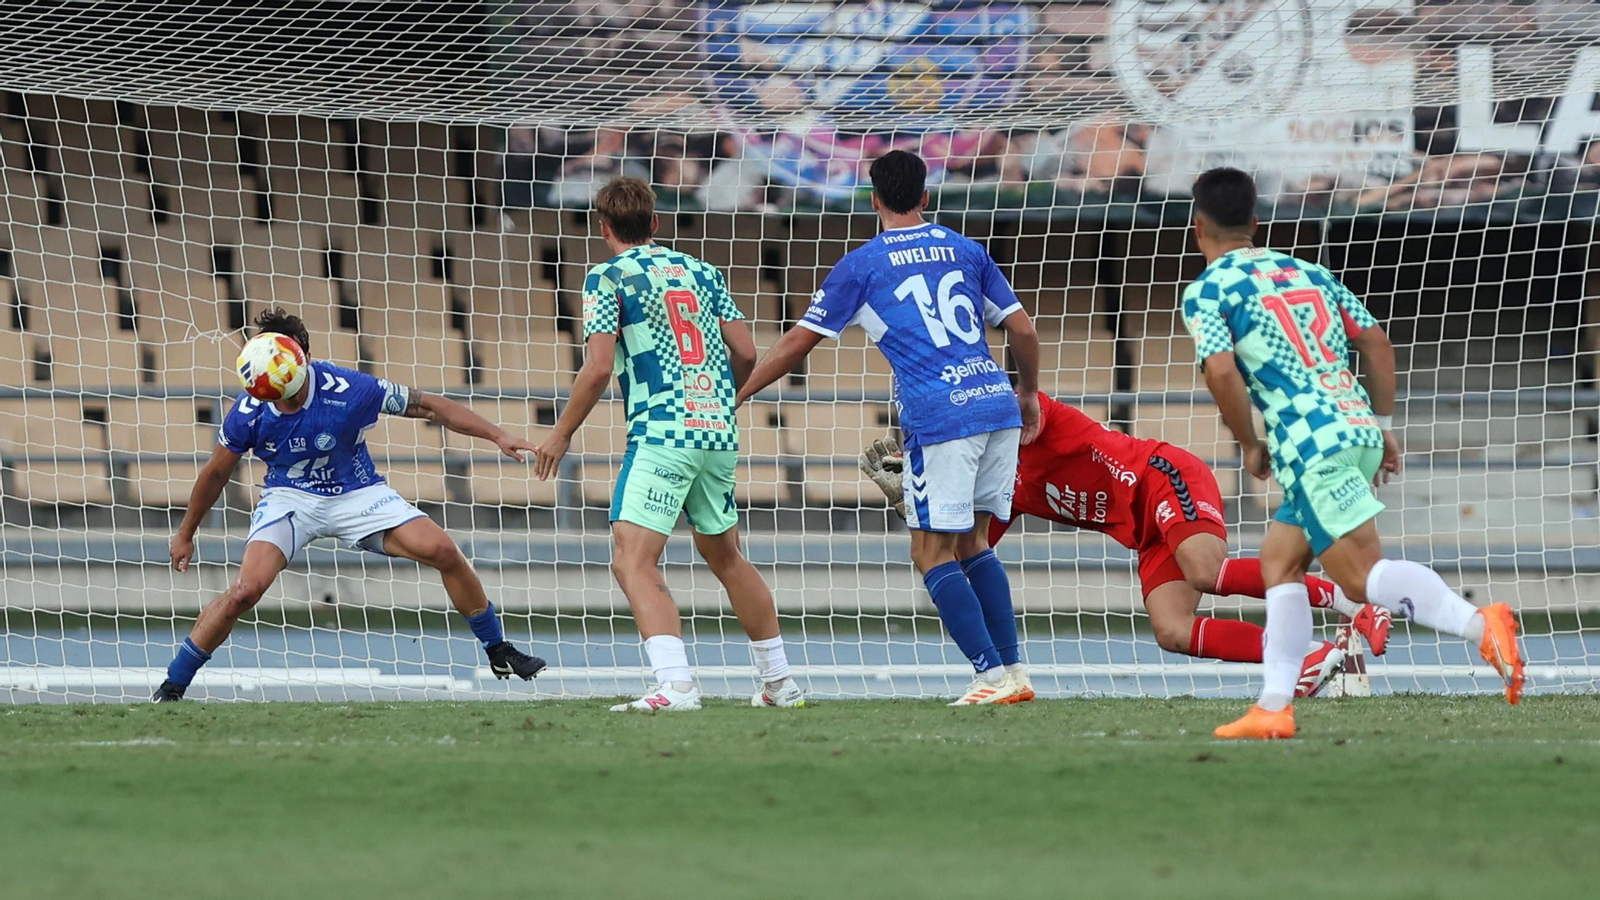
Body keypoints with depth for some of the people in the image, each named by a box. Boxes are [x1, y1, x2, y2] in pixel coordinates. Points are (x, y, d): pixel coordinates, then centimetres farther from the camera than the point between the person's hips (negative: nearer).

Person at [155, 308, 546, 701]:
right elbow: (215, 475, 0)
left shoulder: (349, 389, -25)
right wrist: (185, 534, 10)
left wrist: (497, 435, -19)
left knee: (443, 551, -17)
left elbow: (430, 406, -14)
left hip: (357, 493, 1)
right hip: (290, 497, 0)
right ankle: (171, 687, -9)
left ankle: (498, 651, 4)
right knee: (247, 589, -25)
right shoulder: (248, 414, -20)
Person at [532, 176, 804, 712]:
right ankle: (780, 682, 29)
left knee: (633, 561, -12)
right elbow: (746, 352, 12)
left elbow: (599, 369, -9)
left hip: (661, 433, -7)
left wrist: (562, 433, 2)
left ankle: (676, 684, -31)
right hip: (719, 432, 7)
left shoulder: (609, 278, -1)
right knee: (725, 556, 22)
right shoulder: (701, 272, 15)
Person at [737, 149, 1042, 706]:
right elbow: (1023, 330, 14)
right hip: (998, 407, 5)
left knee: (933, 555, 1)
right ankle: (1014, 671, 11)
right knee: (971, 543, 17)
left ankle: (993, 675, -9)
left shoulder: (862, 265, 4)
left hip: (939, 419, -5)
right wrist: (1030, 395, 31)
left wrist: (734, 396, 17)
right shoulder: (965, 250, 16)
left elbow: (798, 342, 7)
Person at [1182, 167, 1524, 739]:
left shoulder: (1206, 292, 2)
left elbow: (1221, 371, -13)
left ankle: (1479, 625, -38)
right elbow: (1376, 343, 18)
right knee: (1279, 562, 18)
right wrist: (1383, 427, 23)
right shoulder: (1307, 271, 22)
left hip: (1309, 445, -8)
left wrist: (1249, 445, 0)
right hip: (1358, 425, 8)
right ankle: (1274, 708, 12)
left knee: (1363, 575, -16)